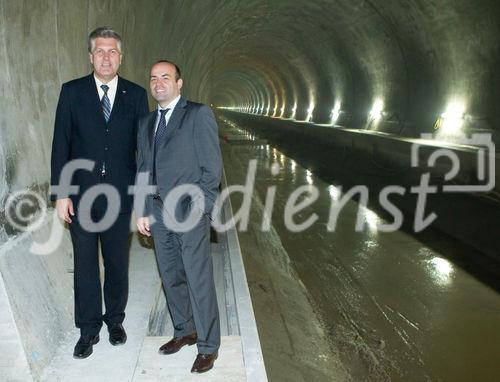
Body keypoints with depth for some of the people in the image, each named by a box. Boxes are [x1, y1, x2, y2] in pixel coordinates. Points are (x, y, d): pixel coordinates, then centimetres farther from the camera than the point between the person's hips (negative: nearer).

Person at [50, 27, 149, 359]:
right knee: (85, 266, 9)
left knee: (118, 264, 13)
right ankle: (88, 329, 24)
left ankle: (115, 320, 32)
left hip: (120, 195, 1)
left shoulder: (136, 95, 2)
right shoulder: (72, 92, 1)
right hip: (82, 196, 0)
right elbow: (61, 145, 0)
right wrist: (61, 193, -6)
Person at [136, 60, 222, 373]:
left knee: (199, 282, -1)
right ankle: (185, 331, 34)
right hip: (159, 214, 6)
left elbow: (212, 167, -9)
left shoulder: (199, 114, -4)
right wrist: (143, 211, 9)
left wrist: (198, 208, -13)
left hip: (190, 214, -6)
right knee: (171, 278, 16)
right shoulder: (146, 123, 15)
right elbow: (143, 171, 16)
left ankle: (208, 346, 14)